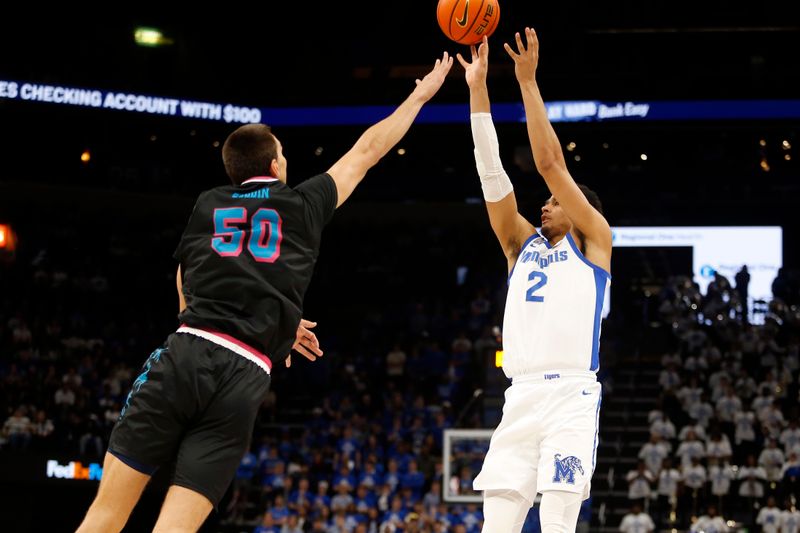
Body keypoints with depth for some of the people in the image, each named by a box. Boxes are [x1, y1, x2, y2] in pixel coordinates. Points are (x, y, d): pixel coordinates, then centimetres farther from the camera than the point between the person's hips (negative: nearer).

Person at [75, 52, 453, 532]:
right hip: (245, 378, -1)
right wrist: (421, 94, 42)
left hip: (187, 354, 1)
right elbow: (369, 149, 29)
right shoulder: (303, 203, 15)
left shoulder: (206, 206, 19)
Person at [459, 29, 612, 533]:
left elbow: (551, 163, 1)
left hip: (572, 398, -5)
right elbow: (492, 172, 14)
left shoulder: (594, 241, 10)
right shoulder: (523, 244, 22)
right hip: (520, 399, 5)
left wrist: (529, 82, 0)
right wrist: (478, 88, 7)